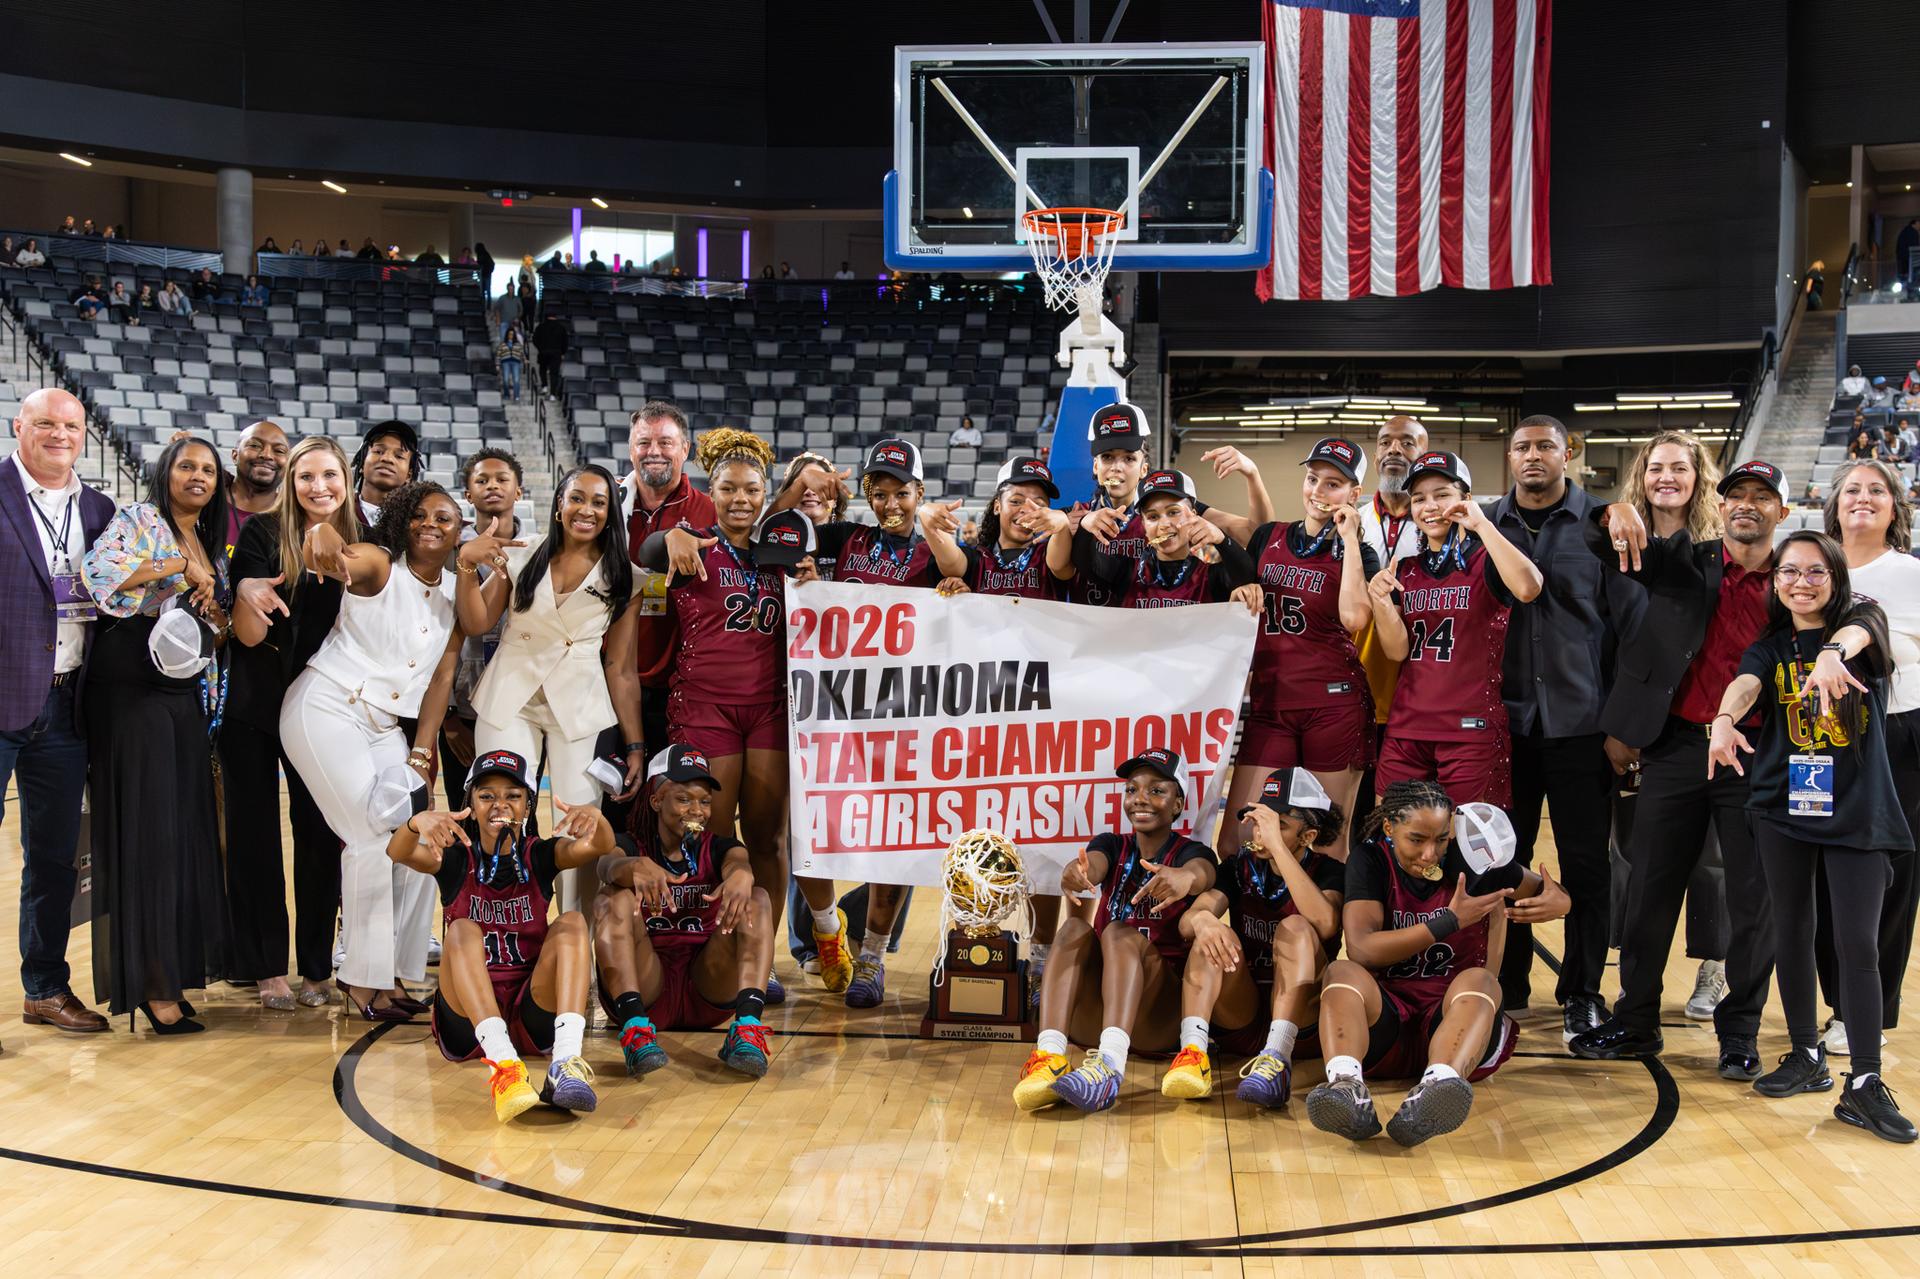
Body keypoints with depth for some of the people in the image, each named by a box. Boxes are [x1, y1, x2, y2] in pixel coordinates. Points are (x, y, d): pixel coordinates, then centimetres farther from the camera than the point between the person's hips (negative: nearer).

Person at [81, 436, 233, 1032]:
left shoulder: (212, 546, 20)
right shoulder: (139, 520, 0)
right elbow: (99, 568, -18)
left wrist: (214, 601, 2)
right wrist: (179, 567, -15)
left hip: (188, 693, 7)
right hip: (134, 687, -7)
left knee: (186, 829, 4)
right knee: (146, 831, -7)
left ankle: (173, 967, 9)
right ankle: (151, 982, -4)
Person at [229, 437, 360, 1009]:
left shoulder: (358, 544, 2)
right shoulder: (262, 533, -5)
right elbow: (249, 635, -11)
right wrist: (246, 593, -30)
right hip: (254, 708, -1)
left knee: (320, 833, 3)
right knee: (254, 834, 2)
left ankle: (316, 967, 12)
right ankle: (268, 968, 11)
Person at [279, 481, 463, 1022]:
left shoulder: (456, 595, 8)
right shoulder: (378, 564, -10)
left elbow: (442, 677, 7)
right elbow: (338, 557, -33)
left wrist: (420, 754, 1)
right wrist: (324, 542, -58)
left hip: (382, 725, 7)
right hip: (325, 709, -7)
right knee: (374, 839, -12)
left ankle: (390, 972, 11)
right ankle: (363, 978, 0)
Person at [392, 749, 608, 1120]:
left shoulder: (540, 856, 4)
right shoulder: (455, 858, 2)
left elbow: (601, 847, -15)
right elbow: (398, 853, -19)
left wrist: (594, 818, -39)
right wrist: (417, 823, -42)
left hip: (534, 1017, 1)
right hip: (466, 1022, -1)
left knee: (572, 922, -20)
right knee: (462, 930, -26)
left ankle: (566, 1063, -41)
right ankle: (504, 1064, -47)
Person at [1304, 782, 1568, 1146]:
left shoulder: (1472, 860, 1)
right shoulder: (1370, 860, -2)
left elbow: (1550, 892, 13)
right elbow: (1361, 949, -15)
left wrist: (1554, 904, -13)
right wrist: (1451, 921, -17)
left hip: (1455, 1016, 0)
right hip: (1384, 1021, 0)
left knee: (1478, 980, -31)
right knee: (1341, 973, -28)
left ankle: (1437, 1085, -61)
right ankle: (1348, 1088, -56)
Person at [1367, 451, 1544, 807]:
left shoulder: (1484, 562, -2)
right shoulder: (1405, 570, 13)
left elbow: (1528, 589, -25)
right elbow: (1398, 650, 4)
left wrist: (1481, 523, -18)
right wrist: (1381, 601, -14)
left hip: (1471, 729, -4)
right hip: (1405, 729, 5)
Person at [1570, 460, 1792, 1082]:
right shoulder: (1684, 563, 7)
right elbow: (1604, 546, 0)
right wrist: (1618, 514, -23)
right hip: (1678, 746, 1)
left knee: (1754, 900, 4)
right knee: (1651, 890, 7)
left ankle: (1739, 1034, 18)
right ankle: (1635, 1022, 20)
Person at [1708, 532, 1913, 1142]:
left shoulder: (1862, 621, 0)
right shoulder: (1769, 645, 6)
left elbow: (1857, 632, -25)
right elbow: (1745, 683, -16)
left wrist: (1834, 653, -51)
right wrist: (1725, 718, -39)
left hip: (1858, 811, -2)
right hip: (1783, 806, 3)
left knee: (1858, 943, -5)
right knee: (1792, 931, 9)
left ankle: (1864, 1085, -3)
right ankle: (1806, 1056, 23)